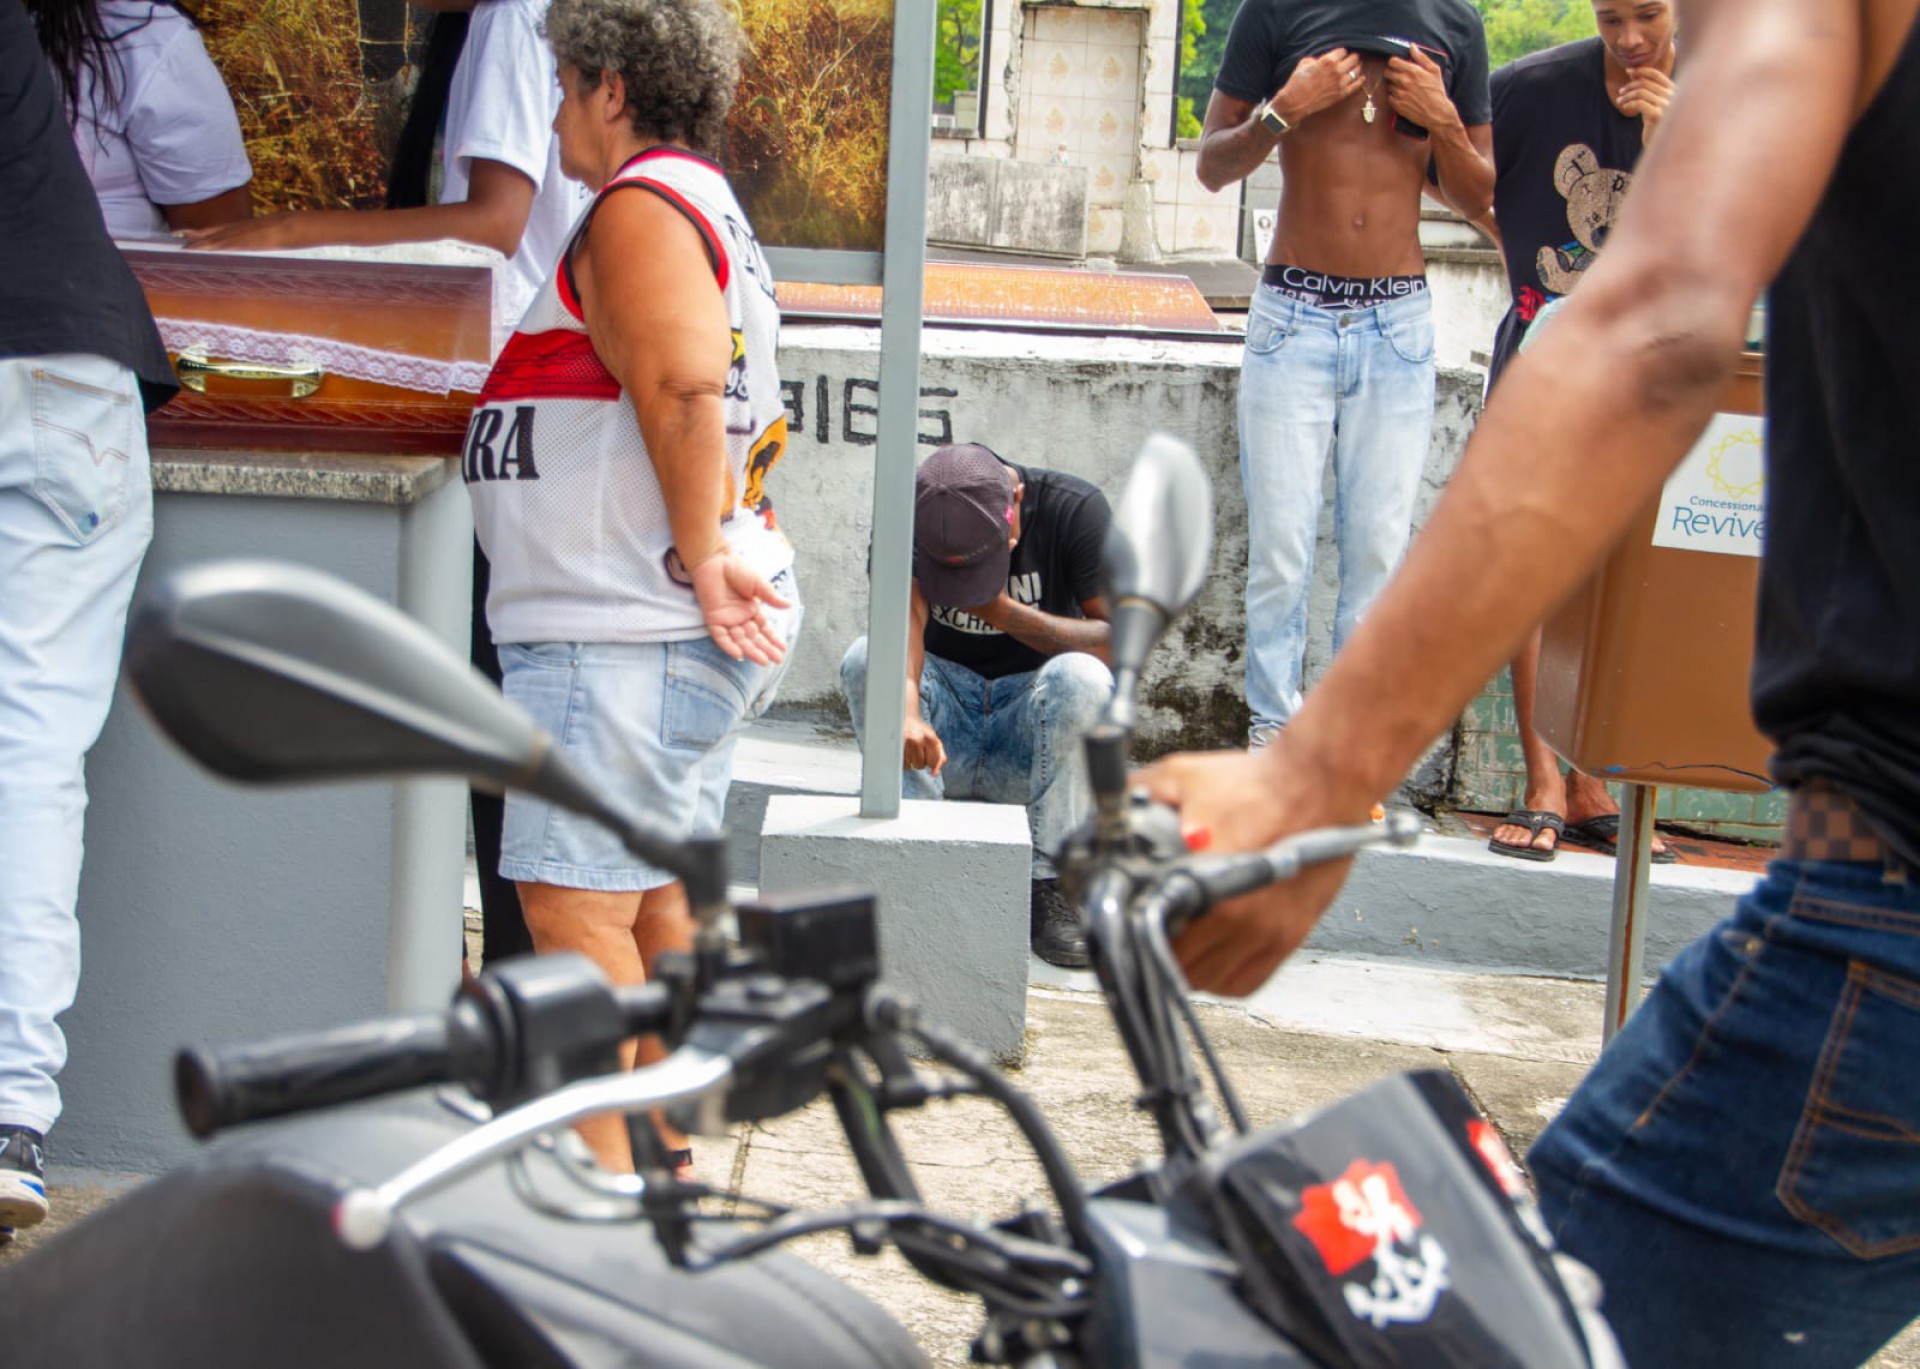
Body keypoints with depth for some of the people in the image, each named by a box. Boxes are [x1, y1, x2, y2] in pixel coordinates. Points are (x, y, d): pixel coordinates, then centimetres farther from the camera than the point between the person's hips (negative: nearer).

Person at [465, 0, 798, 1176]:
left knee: (573, 900, -12)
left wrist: (699, 555, -23)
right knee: (656, 898, 14)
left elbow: (682, 389, -23)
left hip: (625, 635, -11)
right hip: (684, 636, 11)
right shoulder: (713, 211, 23)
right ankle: (661, 1158, 20)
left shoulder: (642, 205, -10)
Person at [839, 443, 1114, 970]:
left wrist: (1005, 613, -20)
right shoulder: (907, 517, -9)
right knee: (867, 659, -27)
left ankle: (1049, 888, -27)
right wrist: (907, 711, -45)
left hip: (1032, 737, -1)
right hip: (943, 733, 1)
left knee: (1081, 677, -33)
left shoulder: (1076, 509, -11)